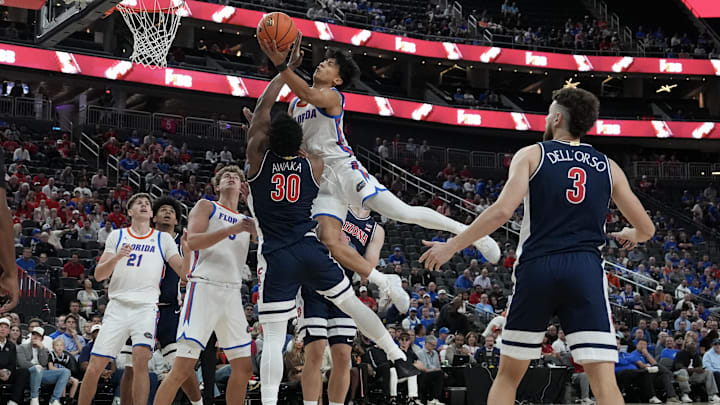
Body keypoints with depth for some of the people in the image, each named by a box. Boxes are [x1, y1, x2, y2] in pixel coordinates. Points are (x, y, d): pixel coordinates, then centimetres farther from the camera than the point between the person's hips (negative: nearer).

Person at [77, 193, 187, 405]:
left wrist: (187, 251, -15)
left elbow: (183, 273, 4)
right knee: (94, 367, -3)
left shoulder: (163, 239, 11)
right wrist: (117, 257, -12)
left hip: (146, 307, -1)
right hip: (118, 306, 1)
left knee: (140, 360, -22)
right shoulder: (117, 236, 12)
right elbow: (99, 275, 6)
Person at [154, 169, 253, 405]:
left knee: (244, 368, 5)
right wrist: (231, 229, -17)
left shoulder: (247, 220, 22)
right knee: (183, 367, -14)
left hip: (233, 294, 6)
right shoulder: (206, 207, 7)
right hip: (204, 288, -6)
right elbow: (192, 241, -9)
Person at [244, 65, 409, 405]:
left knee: (273, 337, -4)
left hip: (275, 258, -2)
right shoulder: (313, 166, 5)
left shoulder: (259, 158, -2)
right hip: (310, 250, 3)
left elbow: (263, 105, 3)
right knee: (351, 302, 21)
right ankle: (397, 356, 30)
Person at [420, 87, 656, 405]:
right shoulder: (608, 167, 14)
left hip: (537, 267, 0)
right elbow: (646, 228, 17)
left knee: (509, 374, 14)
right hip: (585, 271, 1)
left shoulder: (532, 155, 6)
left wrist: (452, 246, -1)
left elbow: (502, 211, -9)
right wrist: (631, 236, 42)